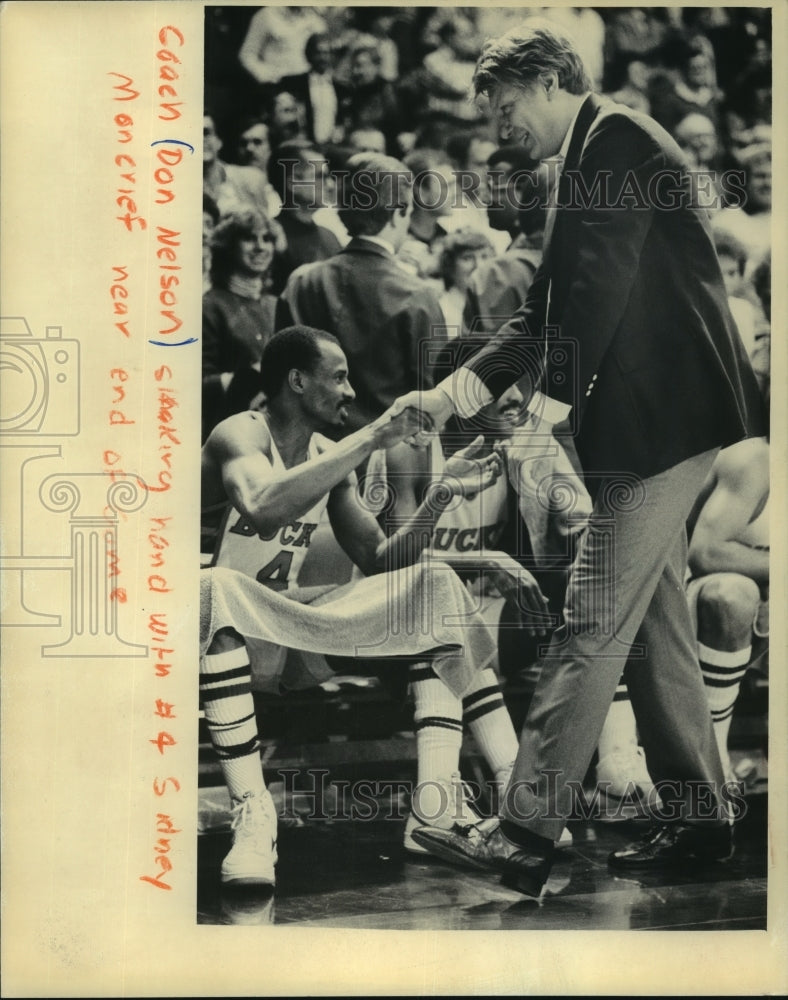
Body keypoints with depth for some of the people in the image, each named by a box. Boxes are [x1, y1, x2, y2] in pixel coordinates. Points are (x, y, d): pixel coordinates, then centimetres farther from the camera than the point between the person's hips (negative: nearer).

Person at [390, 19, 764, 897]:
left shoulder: (616, 136, -8)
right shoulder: (585, 167, 22)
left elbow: (600, 285, -19)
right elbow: (546, 315, 22)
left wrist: (554, 399, -17)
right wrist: (454, 393, 14)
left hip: (659, 418, -10)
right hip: (651, 426, 10)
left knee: (590, 628, -10)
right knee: (654, 622, 13)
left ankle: (523, 838, -8)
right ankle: (697, 817, 23)